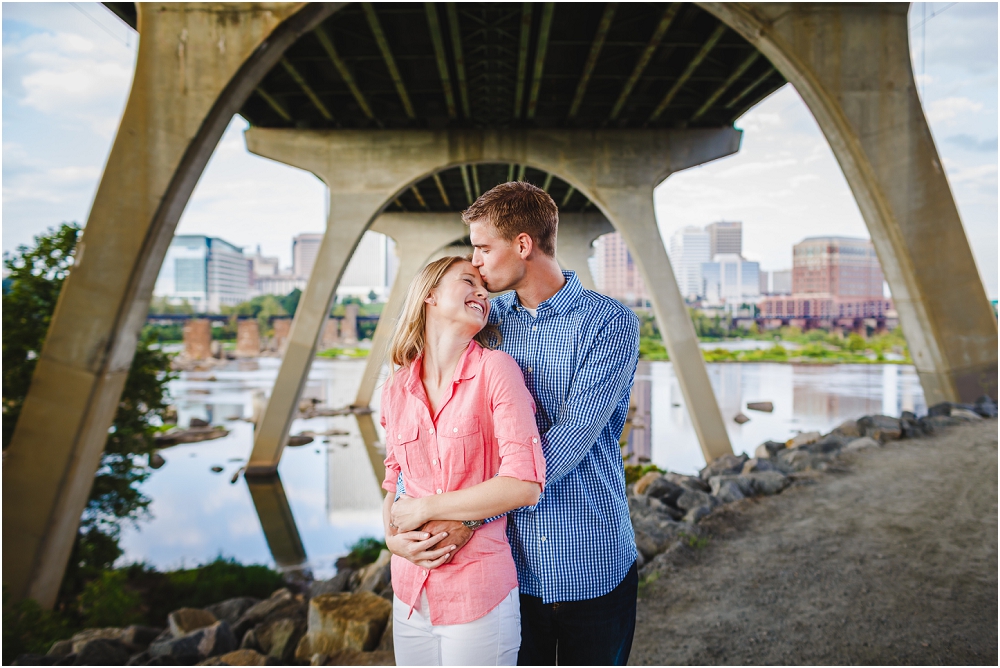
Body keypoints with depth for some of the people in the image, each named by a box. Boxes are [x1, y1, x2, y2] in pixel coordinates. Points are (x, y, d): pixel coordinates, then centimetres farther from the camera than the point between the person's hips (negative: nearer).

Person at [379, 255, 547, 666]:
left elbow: (525, 485, -18)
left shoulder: (495, 369, -12)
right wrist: (393, 536, -6)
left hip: (478, 599, -4)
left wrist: (425, 508, -12)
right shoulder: (396, 389, 3)